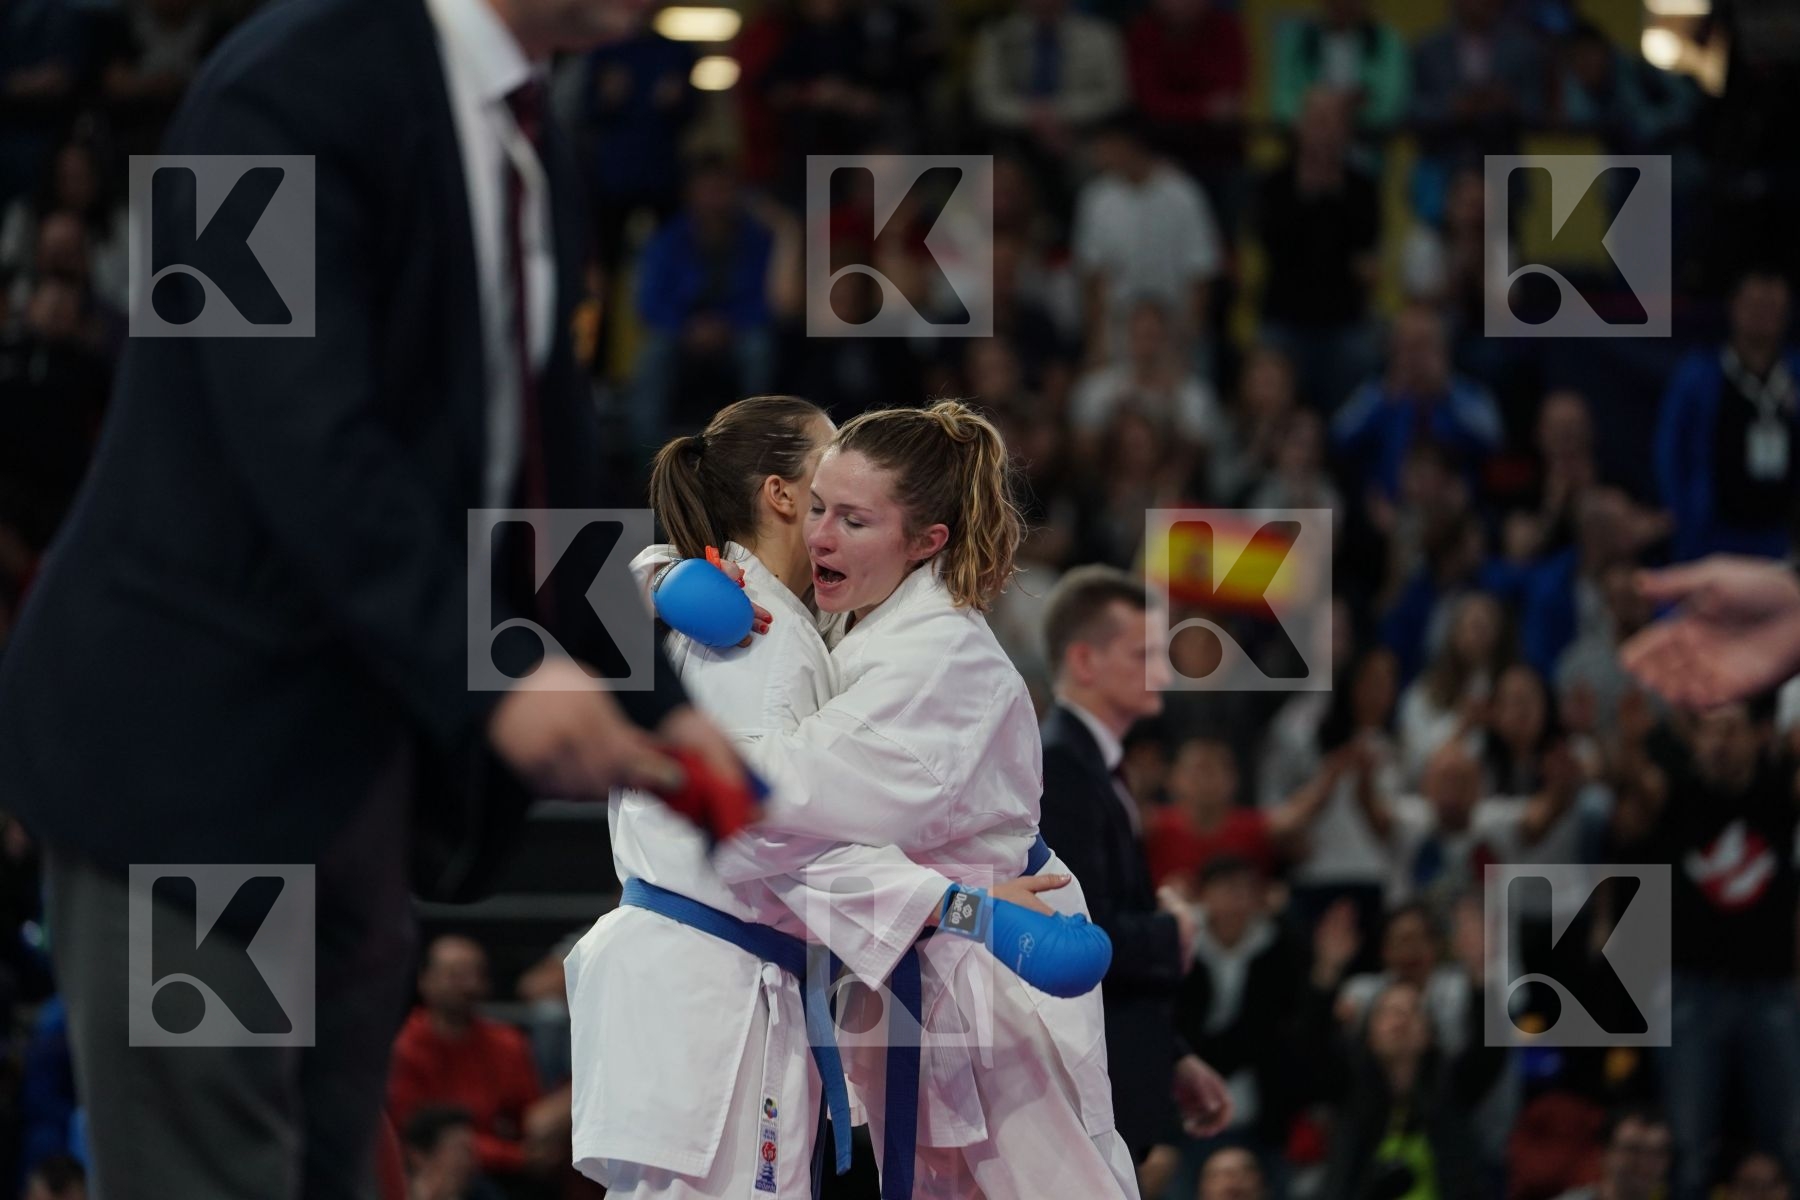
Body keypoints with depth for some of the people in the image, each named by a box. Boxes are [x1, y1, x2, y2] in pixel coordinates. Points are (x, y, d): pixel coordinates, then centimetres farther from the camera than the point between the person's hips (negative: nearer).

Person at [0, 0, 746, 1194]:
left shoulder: (532, 153, 12)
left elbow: (547, 467, 18)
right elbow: (303, 437, -25)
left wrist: (655, 704, 8)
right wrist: (488, 671, -33)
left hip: (365, 758, 9)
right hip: (200, 741, -9)